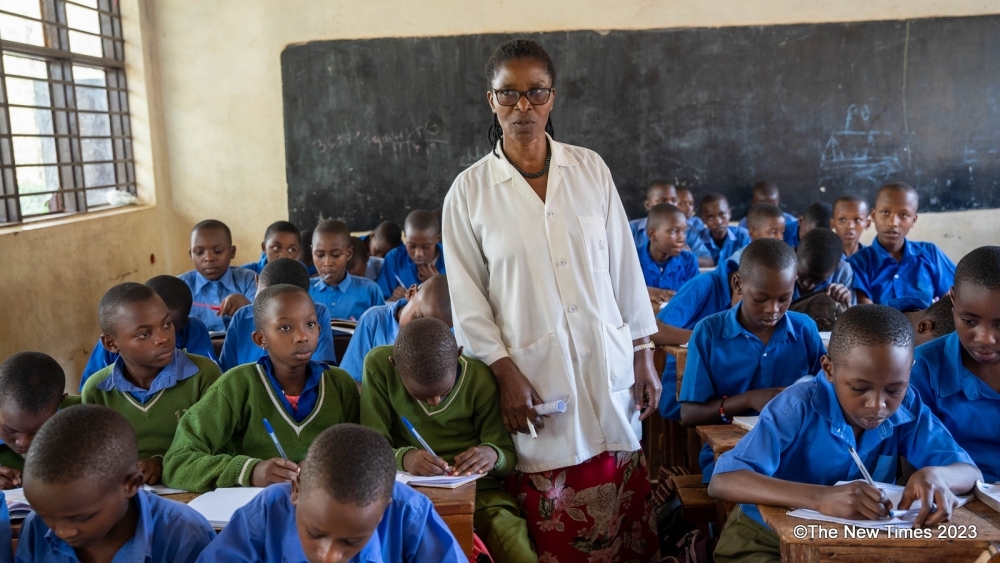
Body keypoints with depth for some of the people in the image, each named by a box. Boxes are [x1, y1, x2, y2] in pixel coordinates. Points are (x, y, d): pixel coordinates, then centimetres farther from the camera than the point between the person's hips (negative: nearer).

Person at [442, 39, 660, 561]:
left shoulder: (590, 168, 3)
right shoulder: (469, 190, -3)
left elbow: (624, 268, 6)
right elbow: (467, 300, -2)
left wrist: (643, 355, 5)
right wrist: (506, 374, -9)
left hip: (607, 369, 2)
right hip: (534, 377, -2)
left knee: (624, 518, 9)